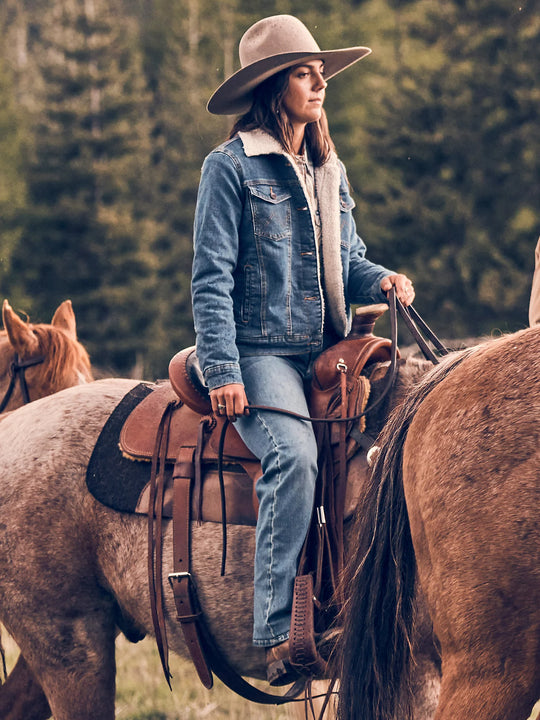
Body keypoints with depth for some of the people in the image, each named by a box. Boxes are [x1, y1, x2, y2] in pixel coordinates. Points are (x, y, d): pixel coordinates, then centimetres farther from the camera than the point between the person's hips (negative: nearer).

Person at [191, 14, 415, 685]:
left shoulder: (329, 170, 19)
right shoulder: (231, 166, -2)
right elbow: (211, 278, -6)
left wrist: (383, 279, 2)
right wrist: (223, 370, -15)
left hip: (328, 353, 8)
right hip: (262, 353, -8)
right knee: (294, 455, -30)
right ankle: (277, 632, -30)